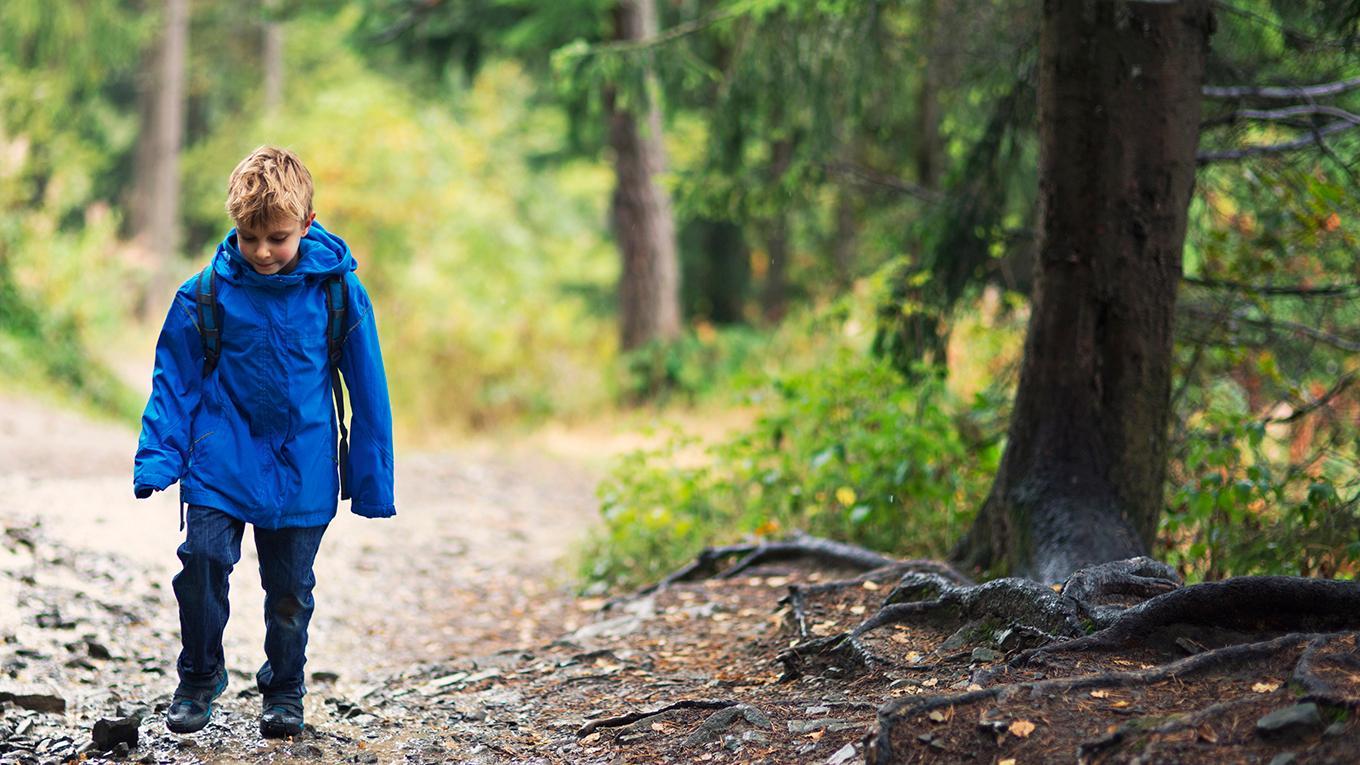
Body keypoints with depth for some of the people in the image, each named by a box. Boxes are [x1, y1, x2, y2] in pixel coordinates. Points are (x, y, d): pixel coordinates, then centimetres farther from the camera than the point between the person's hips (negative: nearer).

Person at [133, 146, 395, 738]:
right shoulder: (207, 294, -6)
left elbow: (367, 389, 1)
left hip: (304, 468, 0)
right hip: (222, 460, 0)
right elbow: (175, 380, 2)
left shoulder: (338, 291, -6)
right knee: (203, 561, -12)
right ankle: (199, 676, 13)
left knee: (290, 586, 8)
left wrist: (372, 481, 2)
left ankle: (284, 691, 30)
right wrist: (157, 459, -7)